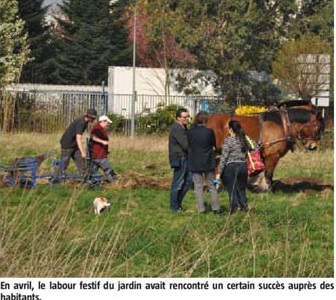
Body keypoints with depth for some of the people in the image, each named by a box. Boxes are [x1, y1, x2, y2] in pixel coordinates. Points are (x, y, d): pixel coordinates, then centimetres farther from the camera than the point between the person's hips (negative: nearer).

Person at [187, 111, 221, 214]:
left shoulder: (190, 132, -10)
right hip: (208, 163, 0)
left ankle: (201, 209, 4)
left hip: (195, 163, 0)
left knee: (198, 187, 6)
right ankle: (216, 208, 12)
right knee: (211, 186, 12)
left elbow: (188, 144, 2)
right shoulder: (209, 132, -11)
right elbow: (214, 145, 1)